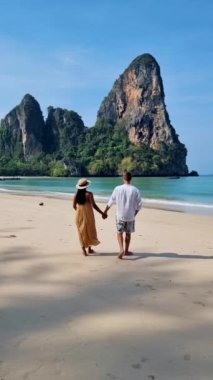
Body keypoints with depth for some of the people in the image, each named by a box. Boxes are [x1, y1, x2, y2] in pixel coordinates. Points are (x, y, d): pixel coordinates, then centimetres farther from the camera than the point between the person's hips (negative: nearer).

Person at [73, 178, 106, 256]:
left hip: (79, 215, 3)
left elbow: (74, 206, 5)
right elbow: (94, 205, -16)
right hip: (88, 215, -3)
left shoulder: (76, 195, -2)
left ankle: (84, 250, 9)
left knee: (82, 232, 11)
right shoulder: (89, 194, -14)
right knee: (89, 231, 15)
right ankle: (89, 248, 23)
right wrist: (102, 213, -7)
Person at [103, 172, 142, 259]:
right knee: (128, 233, 15)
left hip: (120, 215, 0)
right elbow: (139, 204, -5)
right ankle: (126, 251, 26)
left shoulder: (117, 189, -8)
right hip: (130, 216, 0)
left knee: (119, 232, 12)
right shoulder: (135, 190, -8)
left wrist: (105, 211, 13)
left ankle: (121, 249, -6)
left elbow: (111, 201, 0)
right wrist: (134, 213, 11)